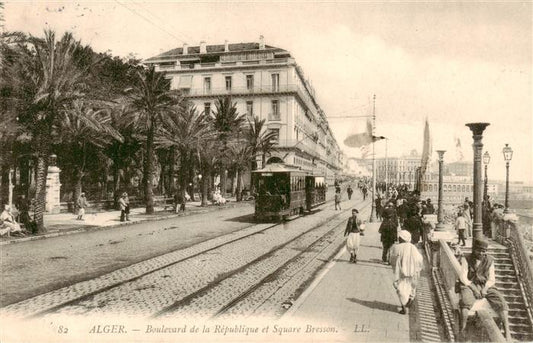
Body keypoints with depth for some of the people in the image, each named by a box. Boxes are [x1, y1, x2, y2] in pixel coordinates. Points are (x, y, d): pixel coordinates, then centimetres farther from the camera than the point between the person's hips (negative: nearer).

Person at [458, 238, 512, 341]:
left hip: (486, 287, 3)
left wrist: (485, 289, -15)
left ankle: (507, 332, -26)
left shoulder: (489, 261, 7)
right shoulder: (466, 259, 1)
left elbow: (492, 279, 4)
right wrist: (474, 289, -19)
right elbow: (464, 277, -6)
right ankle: (462, 330, -37)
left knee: (501, 302, -24)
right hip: (470, 286, -3)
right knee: (466, 302, -35)